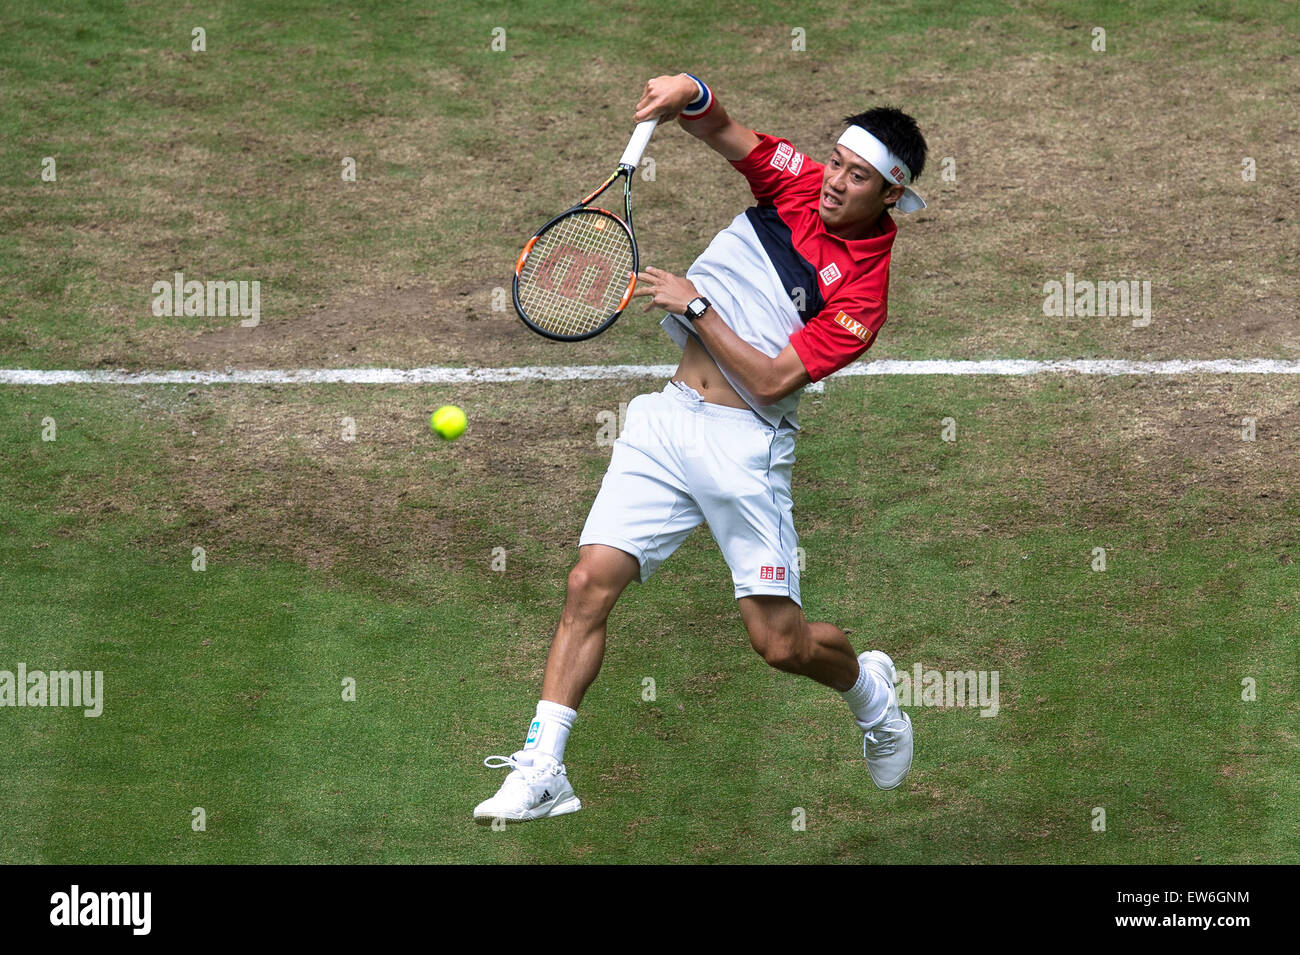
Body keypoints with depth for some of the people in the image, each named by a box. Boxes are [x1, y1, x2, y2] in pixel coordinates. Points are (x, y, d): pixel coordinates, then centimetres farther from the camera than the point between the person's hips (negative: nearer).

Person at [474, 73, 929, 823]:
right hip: (668, 417, 5)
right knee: (590, 584, -9)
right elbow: (716, 125, 3)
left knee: (781, 642, -5)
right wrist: (690, 92, -20)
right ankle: (543, 770, -8)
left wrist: (696, 307, -14)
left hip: (746, 443, -5)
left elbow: (773, 379, -15)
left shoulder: (864, 290, -10)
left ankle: (870, 688, 30)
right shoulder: (799, 183, 5)